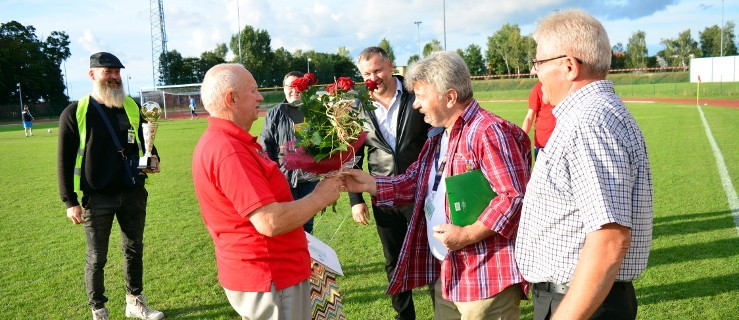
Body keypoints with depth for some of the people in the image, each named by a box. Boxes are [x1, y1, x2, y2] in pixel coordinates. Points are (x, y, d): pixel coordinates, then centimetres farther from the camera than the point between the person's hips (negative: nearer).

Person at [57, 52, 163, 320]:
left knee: (134, 250, 15)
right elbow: (65, 160, -6)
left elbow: (143, 142, 17)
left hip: (133, 194, 4)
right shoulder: (75, 113, -6)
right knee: (97, 258, 7)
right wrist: (70, 201, -9)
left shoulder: (132, 107, 6)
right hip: (96, 198, -4)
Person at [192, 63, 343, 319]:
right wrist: (321, 197, -16)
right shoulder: (229, 151, -25)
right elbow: (271, 222, -30)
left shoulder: (217, 141, 9)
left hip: (256, 273, 10)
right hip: (269, 279, -10)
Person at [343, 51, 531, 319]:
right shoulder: (438, 137, 14)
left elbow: (515, 196, -23)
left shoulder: (489, 132, -18)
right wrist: (369, 184, 3)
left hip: (487, 277, -9)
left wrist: (468, 234, -24)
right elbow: (414, 183, 15)